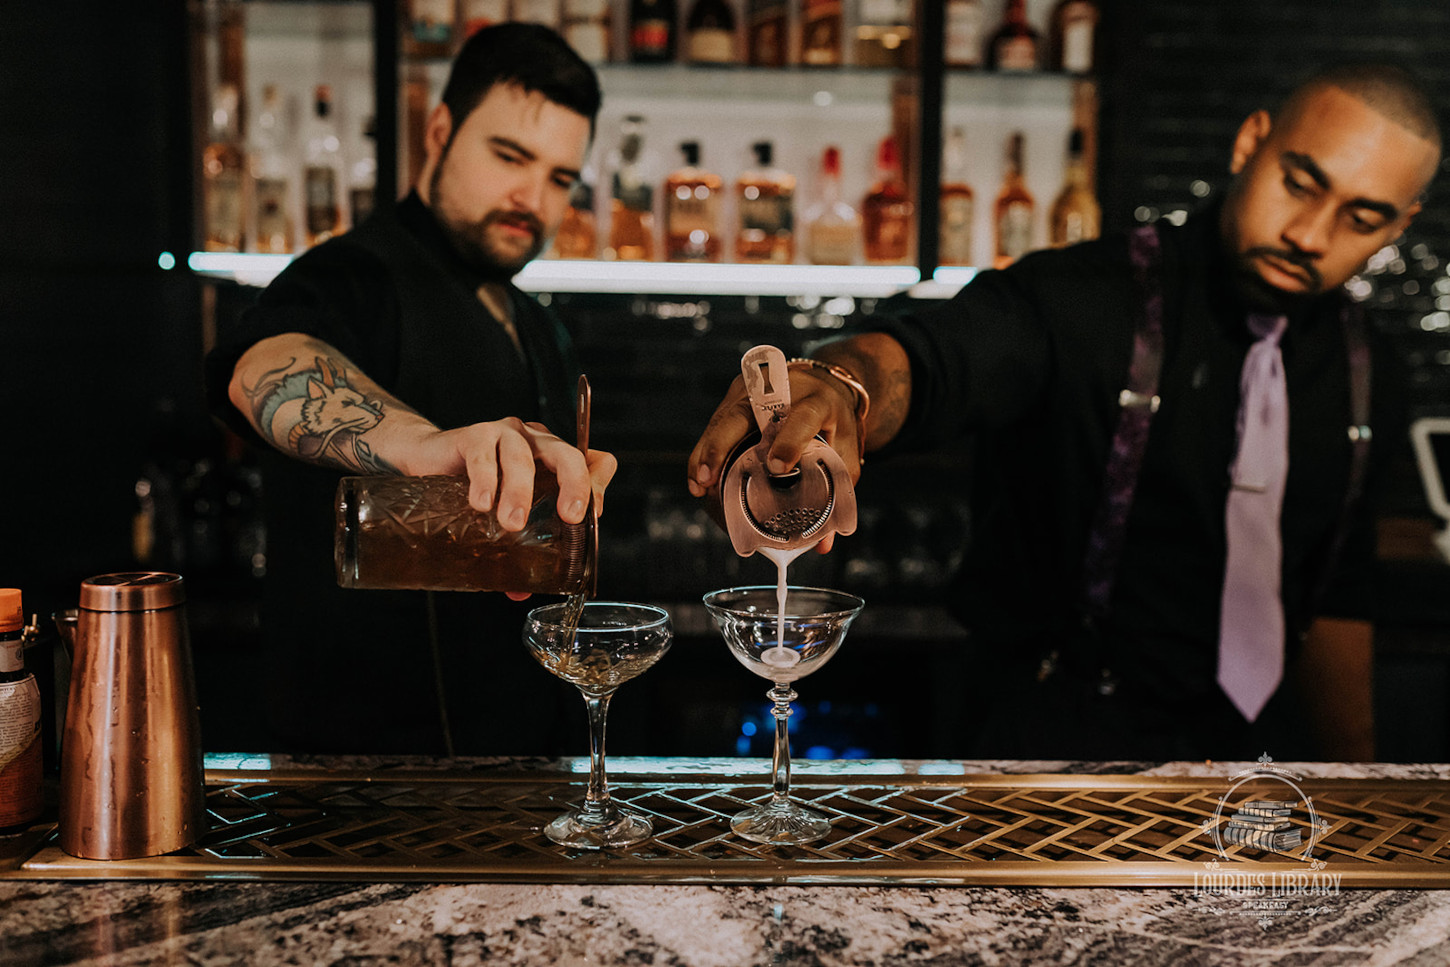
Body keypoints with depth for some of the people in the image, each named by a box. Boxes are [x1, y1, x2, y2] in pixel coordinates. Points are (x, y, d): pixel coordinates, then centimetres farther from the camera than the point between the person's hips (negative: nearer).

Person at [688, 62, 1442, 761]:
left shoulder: (1364, 379, 5)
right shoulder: (1079, 299, -14)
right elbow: (927, 359, -36)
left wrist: (1354, 762, 20)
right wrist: (843, 383, -58)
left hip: (1258, 746, 6)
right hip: (1052, 739, -5)